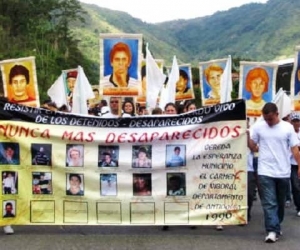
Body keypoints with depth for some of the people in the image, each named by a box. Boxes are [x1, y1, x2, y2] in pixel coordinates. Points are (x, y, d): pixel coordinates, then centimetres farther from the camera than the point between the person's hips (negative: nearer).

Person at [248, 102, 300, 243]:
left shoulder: (288, 127, -1)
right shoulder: (258, 127, -1)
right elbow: (252, 147, 3)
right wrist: (247, 136, -14)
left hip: (283, 172, 1)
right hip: (265, 172, -1)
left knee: (280, 202, 15)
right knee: (269, 203, -7)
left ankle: (276, 226, 32)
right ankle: (272, 230, -8)